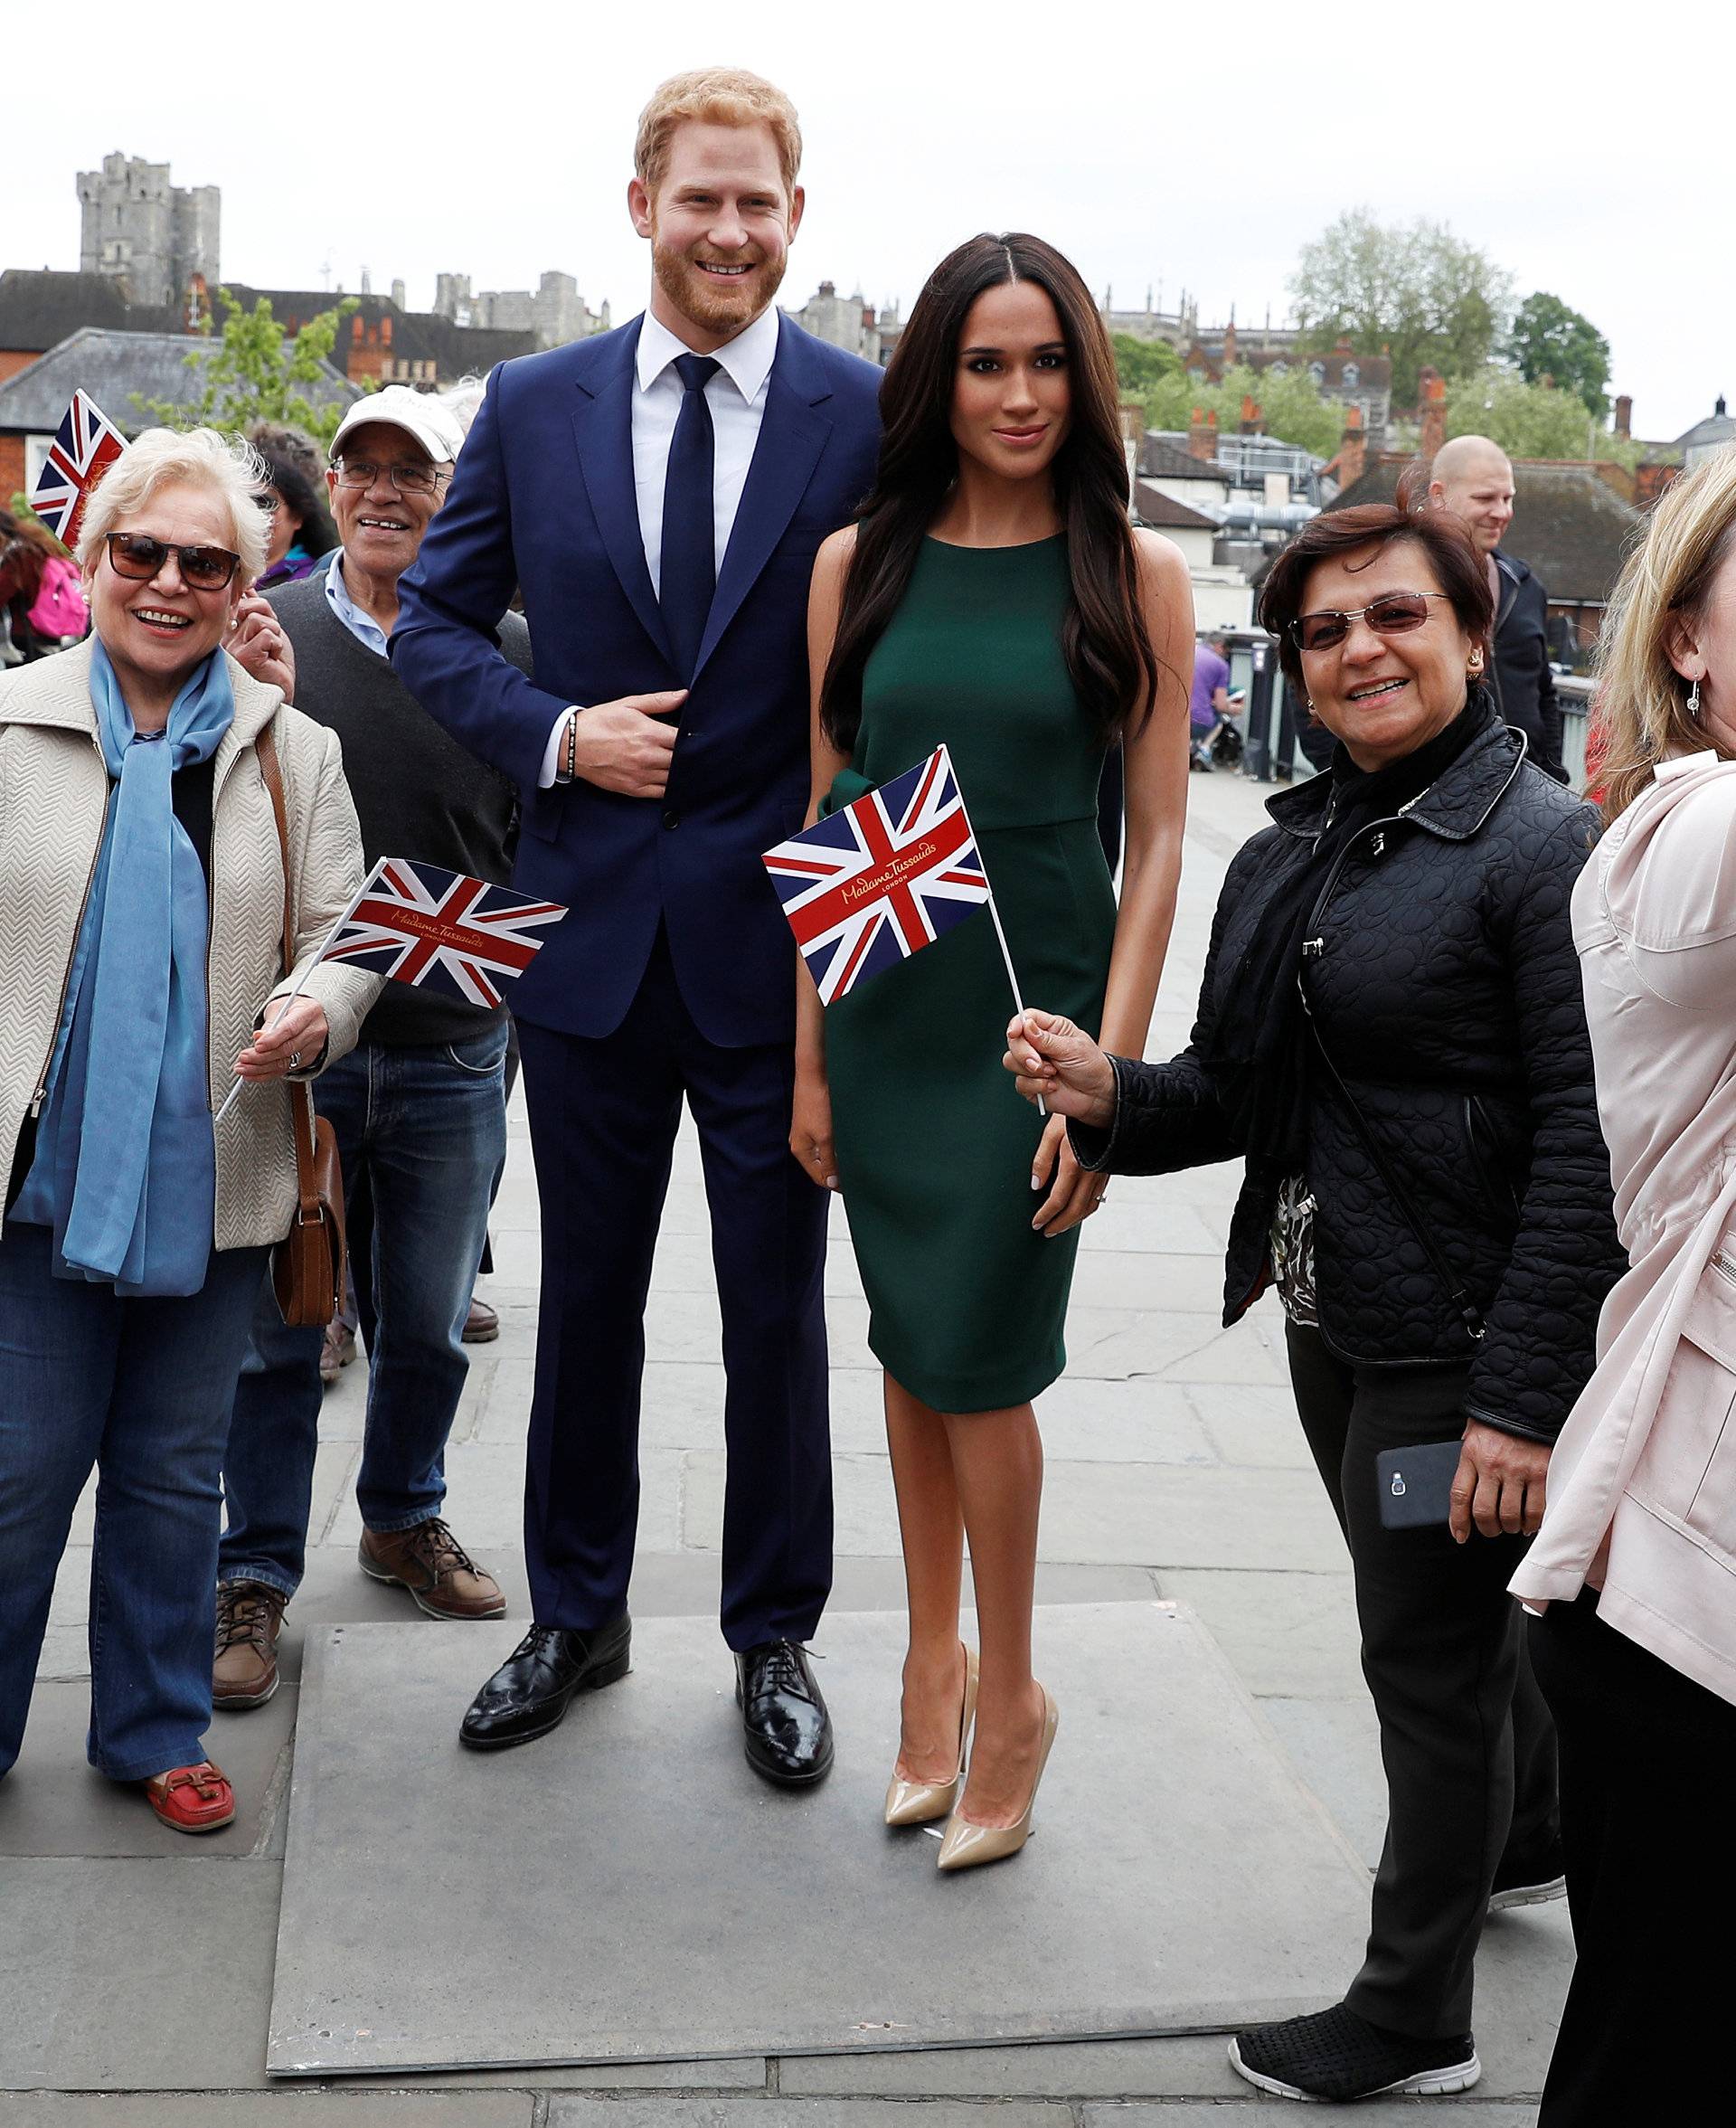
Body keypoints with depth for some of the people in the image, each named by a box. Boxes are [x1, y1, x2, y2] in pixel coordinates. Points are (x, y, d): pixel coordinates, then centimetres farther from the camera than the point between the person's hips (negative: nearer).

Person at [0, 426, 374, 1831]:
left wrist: (318, 1010, -16)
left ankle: (155, 1730, 30)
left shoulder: (294, 751, 7)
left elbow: (343, 936, 7)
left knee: (176, 1472, 14)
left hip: (214, 1180, 2)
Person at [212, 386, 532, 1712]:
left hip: (452, 1054, 1)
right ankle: (257, 1576, 18)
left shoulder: (509, 652, 1)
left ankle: (405, 1519, 36)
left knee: (428, 1323, 14)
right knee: (276, 1326, 5)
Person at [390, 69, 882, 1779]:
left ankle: (774, 1638, 28)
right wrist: (557, 734, -8)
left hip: (778, 931, -2)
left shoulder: (872, 415, -5)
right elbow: (433, 622, 8)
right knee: (585, 1296, 15)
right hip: (590, 925, 2)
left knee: (777, 1309, 10)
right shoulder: (533, 405, 3)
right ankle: (576, 1616, 34)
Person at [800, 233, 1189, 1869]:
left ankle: (1010, 1694, 19)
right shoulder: (860, 562, 3)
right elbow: (825, 816, 7)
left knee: (978, 1354, -1)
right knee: (910, 1344, 12)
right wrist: (808, 1058, 5)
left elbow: (1156, 841, -5)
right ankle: (933, 1653, 30)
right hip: (882, 1007, 3)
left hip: (1038, 1001, -3)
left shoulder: (1133, 572, -4)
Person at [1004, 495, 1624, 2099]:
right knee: (1455, 1609, 26)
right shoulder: (1286, 856, 7)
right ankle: (1524, 1832, 53)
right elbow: (1239, 1099, 10)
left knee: (1428, 1647, 5)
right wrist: (1111, 1096, -11)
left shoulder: (1545, 850, -15)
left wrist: (1522, 1396, -23)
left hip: (1459, 1343, -7)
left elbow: (1583, 1148, -20)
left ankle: (1414, 2017, 24)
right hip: (1329, 1320, 7)